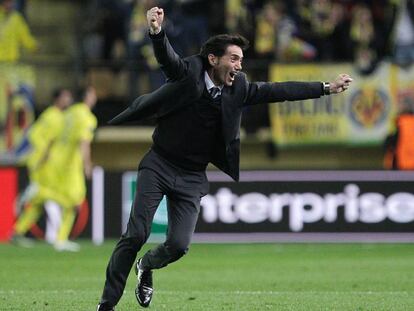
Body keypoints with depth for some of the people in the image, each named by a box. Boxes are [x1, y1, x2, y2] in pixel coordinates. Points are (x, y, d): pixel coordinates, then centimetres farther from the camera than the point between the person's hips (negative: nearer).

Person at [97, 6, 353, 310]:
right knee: (136, 234, -11)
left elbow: (278, 91, 8)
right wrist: (157, 31, -51)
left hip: (192, 177, 4)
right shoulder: (188, 72, -11)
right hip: (159, 164, -4)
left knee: (179, 245, -7)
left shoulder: (238, 88, 1)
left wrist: (327, 88, 9)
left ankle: (146, 266, 28)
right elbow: (166, 57, -29)